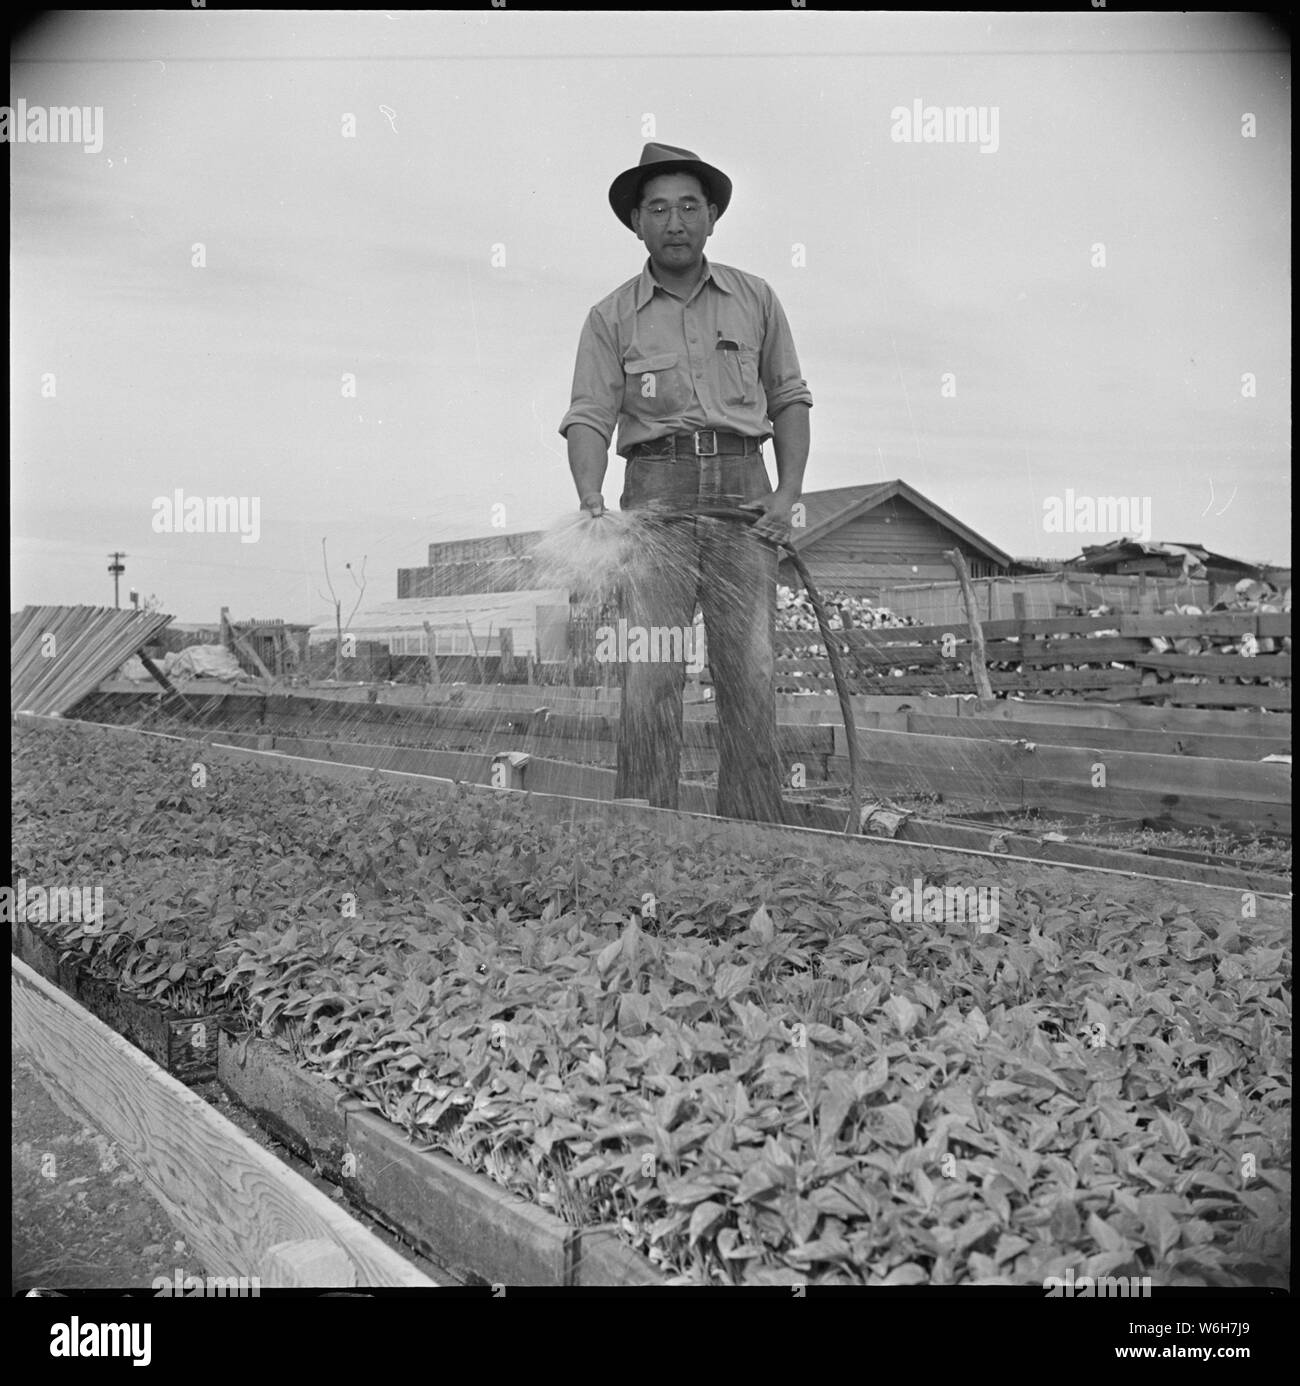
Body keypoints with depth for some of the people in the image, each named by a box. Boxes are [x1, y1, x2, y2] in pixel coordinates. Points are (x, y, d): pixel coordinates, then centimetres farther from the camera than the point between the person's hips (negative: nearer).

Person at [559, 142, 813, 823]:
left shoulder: (754, 299, 14)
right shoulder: (611, 318, 9)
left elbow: (789, 400, 16)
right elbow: (589, 417, 0)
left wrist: (788, 494, 1)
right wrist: (591, 500, -19)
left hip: (742, 491, 1)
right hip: (656, 492, -1)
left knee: (750, 675, -6)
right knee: (648, 672, -10)